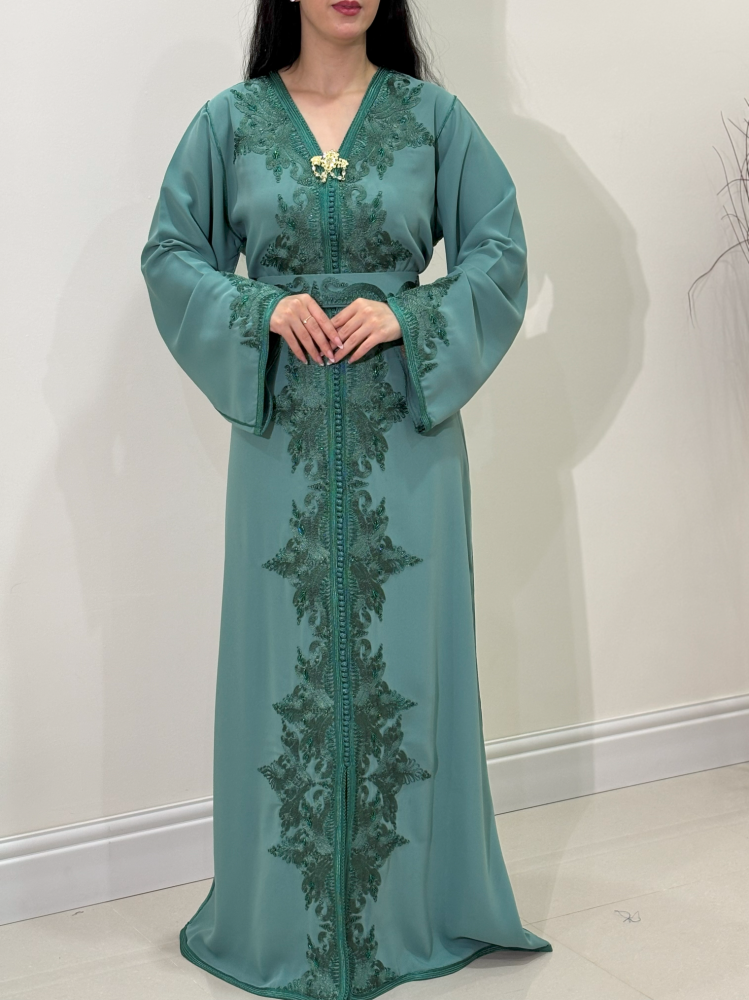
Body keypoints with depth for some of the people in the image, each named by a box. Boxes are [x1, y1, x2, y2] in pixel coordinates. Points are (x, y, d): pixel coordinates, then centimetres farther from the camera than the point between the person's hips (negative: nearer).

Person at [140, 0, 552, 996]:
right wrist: (264, 308, -11)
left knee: (404, 653, 5)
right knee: (286, 654, 5)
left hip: (405, 427, 0)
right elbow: (171, 255, 5)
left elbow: (501, 253, 3)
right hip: (284, 430, 0)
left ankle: (414, 909, 22)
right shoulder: (230, 120, 5)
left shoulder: (433, 114, 4)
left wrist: (406, 316, -12)